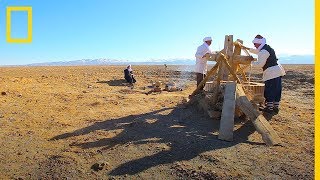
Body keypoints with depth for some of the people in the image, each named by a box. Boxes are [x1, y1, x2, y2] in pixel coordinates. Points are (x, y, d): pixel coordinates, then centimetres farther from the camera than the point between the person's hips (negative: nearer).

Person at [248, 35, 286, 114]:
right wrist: (248, 49, 35)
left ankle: (269, 108, 5)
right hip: (278, 71, 10)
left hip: (271, 73, -10)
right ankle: (276, 107, 19)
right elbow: (257, 51, 33)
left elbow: (260, 64, -16)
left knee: (269, 91, -2)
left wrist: (252, 63, -2)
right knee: (277, 90, 12)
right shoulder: (268, 48, 16)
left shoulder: (263, 51, -16)